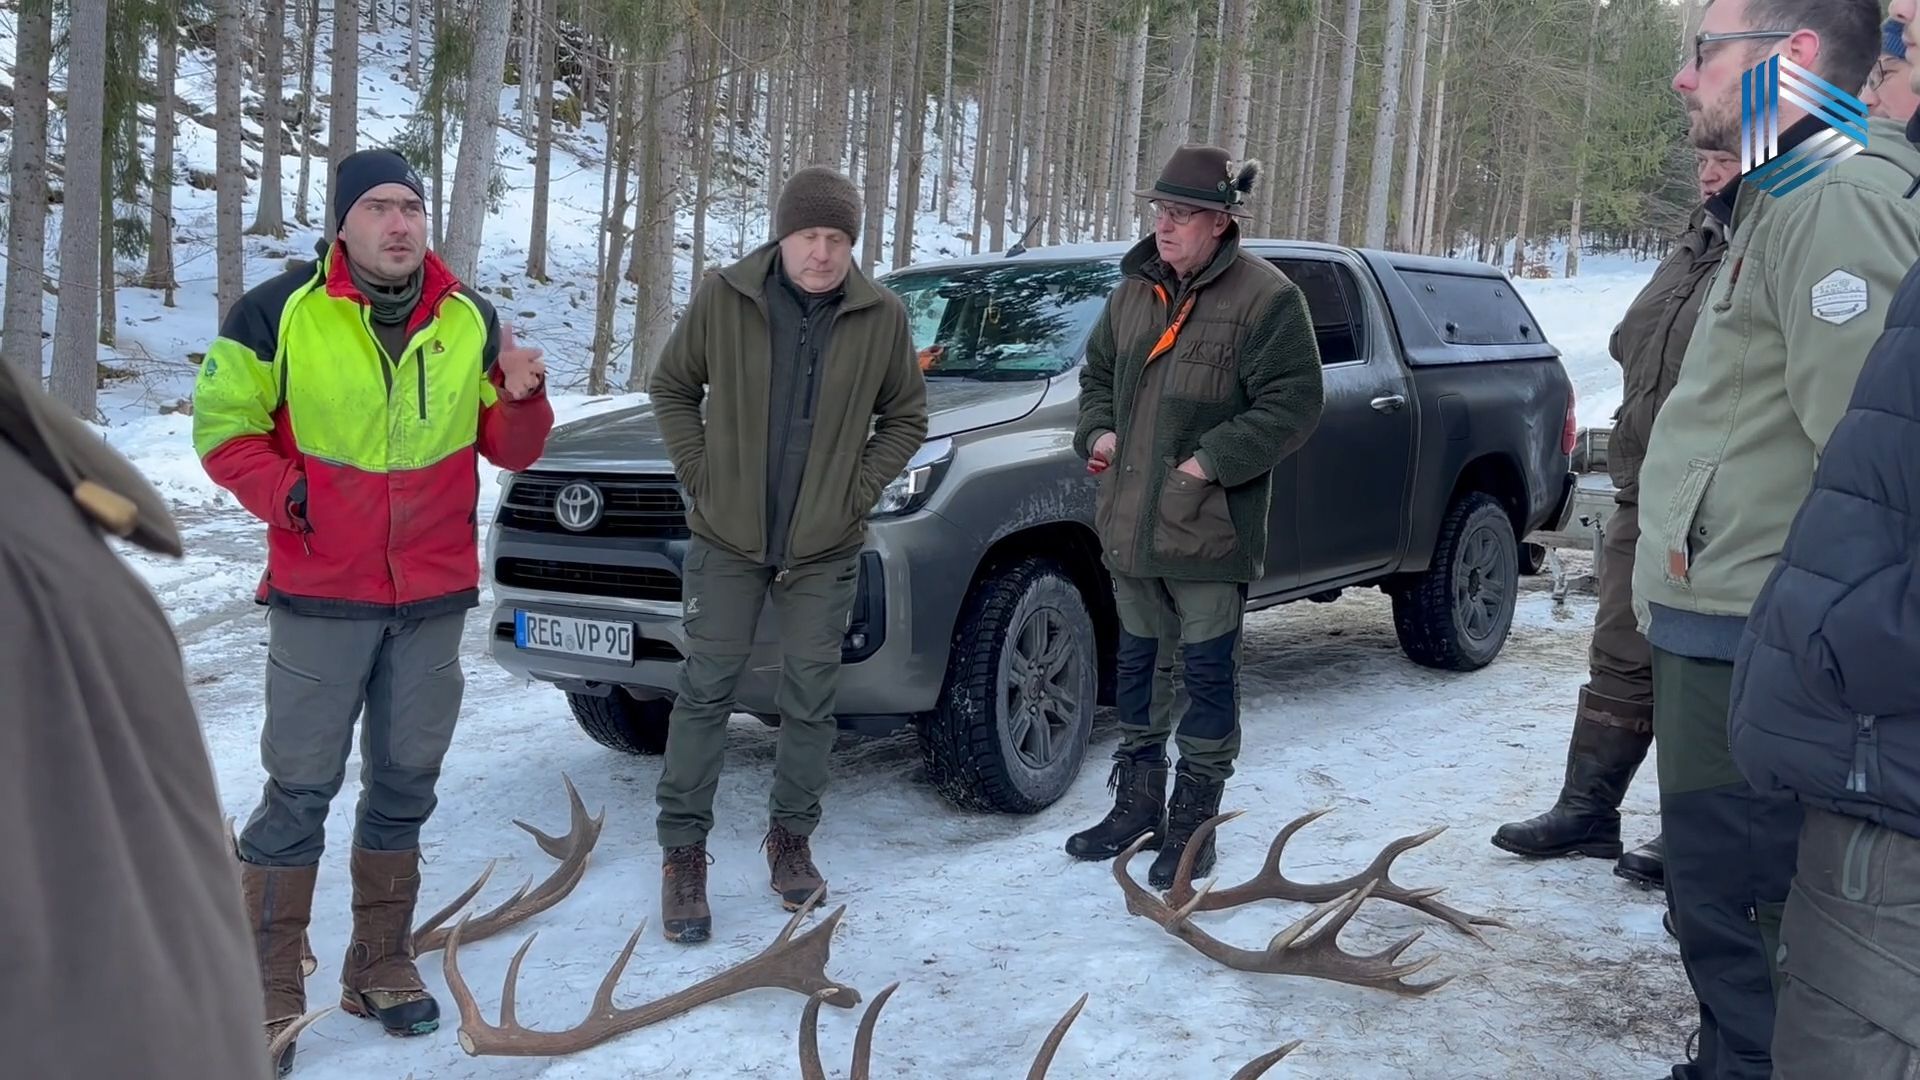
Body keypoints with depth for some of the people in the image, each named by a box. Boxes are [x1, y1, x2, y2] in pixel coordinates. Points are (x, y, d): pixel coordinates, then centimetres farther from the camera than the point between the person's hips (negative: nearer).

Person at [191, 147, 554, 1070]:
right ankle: (269, 989, 12)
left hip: (436, 596, 4)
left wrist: (522, 399, -13)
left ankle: (380, 966, 27)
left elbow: (509, 449, 7)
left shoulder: (471, 321, 4)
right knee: (300, 789, 0)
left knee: (404, 784, 12)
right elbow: (223, 426, -2)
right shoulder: (279, 312, -6)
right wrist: (285, 495, -18)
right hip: (319, 595, -3)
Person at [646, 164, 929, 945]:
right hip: (727, 536, -1)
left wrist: (858, 488, -3)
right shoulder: (724, 298, -7)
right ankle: (682, 851, 12)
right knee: (705, 691, 1)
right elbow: (672, 388, 6)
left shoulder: (881, 317, -5)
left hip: (825, 547, 1)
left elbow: (906, 417, 7)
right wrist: (698, 472, -4)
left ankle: (791, 838, 26)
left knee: (810, 700, 8)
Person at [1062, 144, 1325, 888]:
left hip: (1209, 531, -7)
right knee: (1134, 664, 16)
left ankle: (1193, 819, 15)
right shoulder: (1134, 290, 10)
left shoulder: (1265, 298, -10)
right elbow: (1097, 374, 23)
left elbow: (1291, 407, -14)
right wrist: (1097, 431, 4)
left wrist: (1211, 461, -20)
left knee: (1208, 673, 3)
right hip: (1129, 523, 7)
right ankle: (1136, 801, 31)